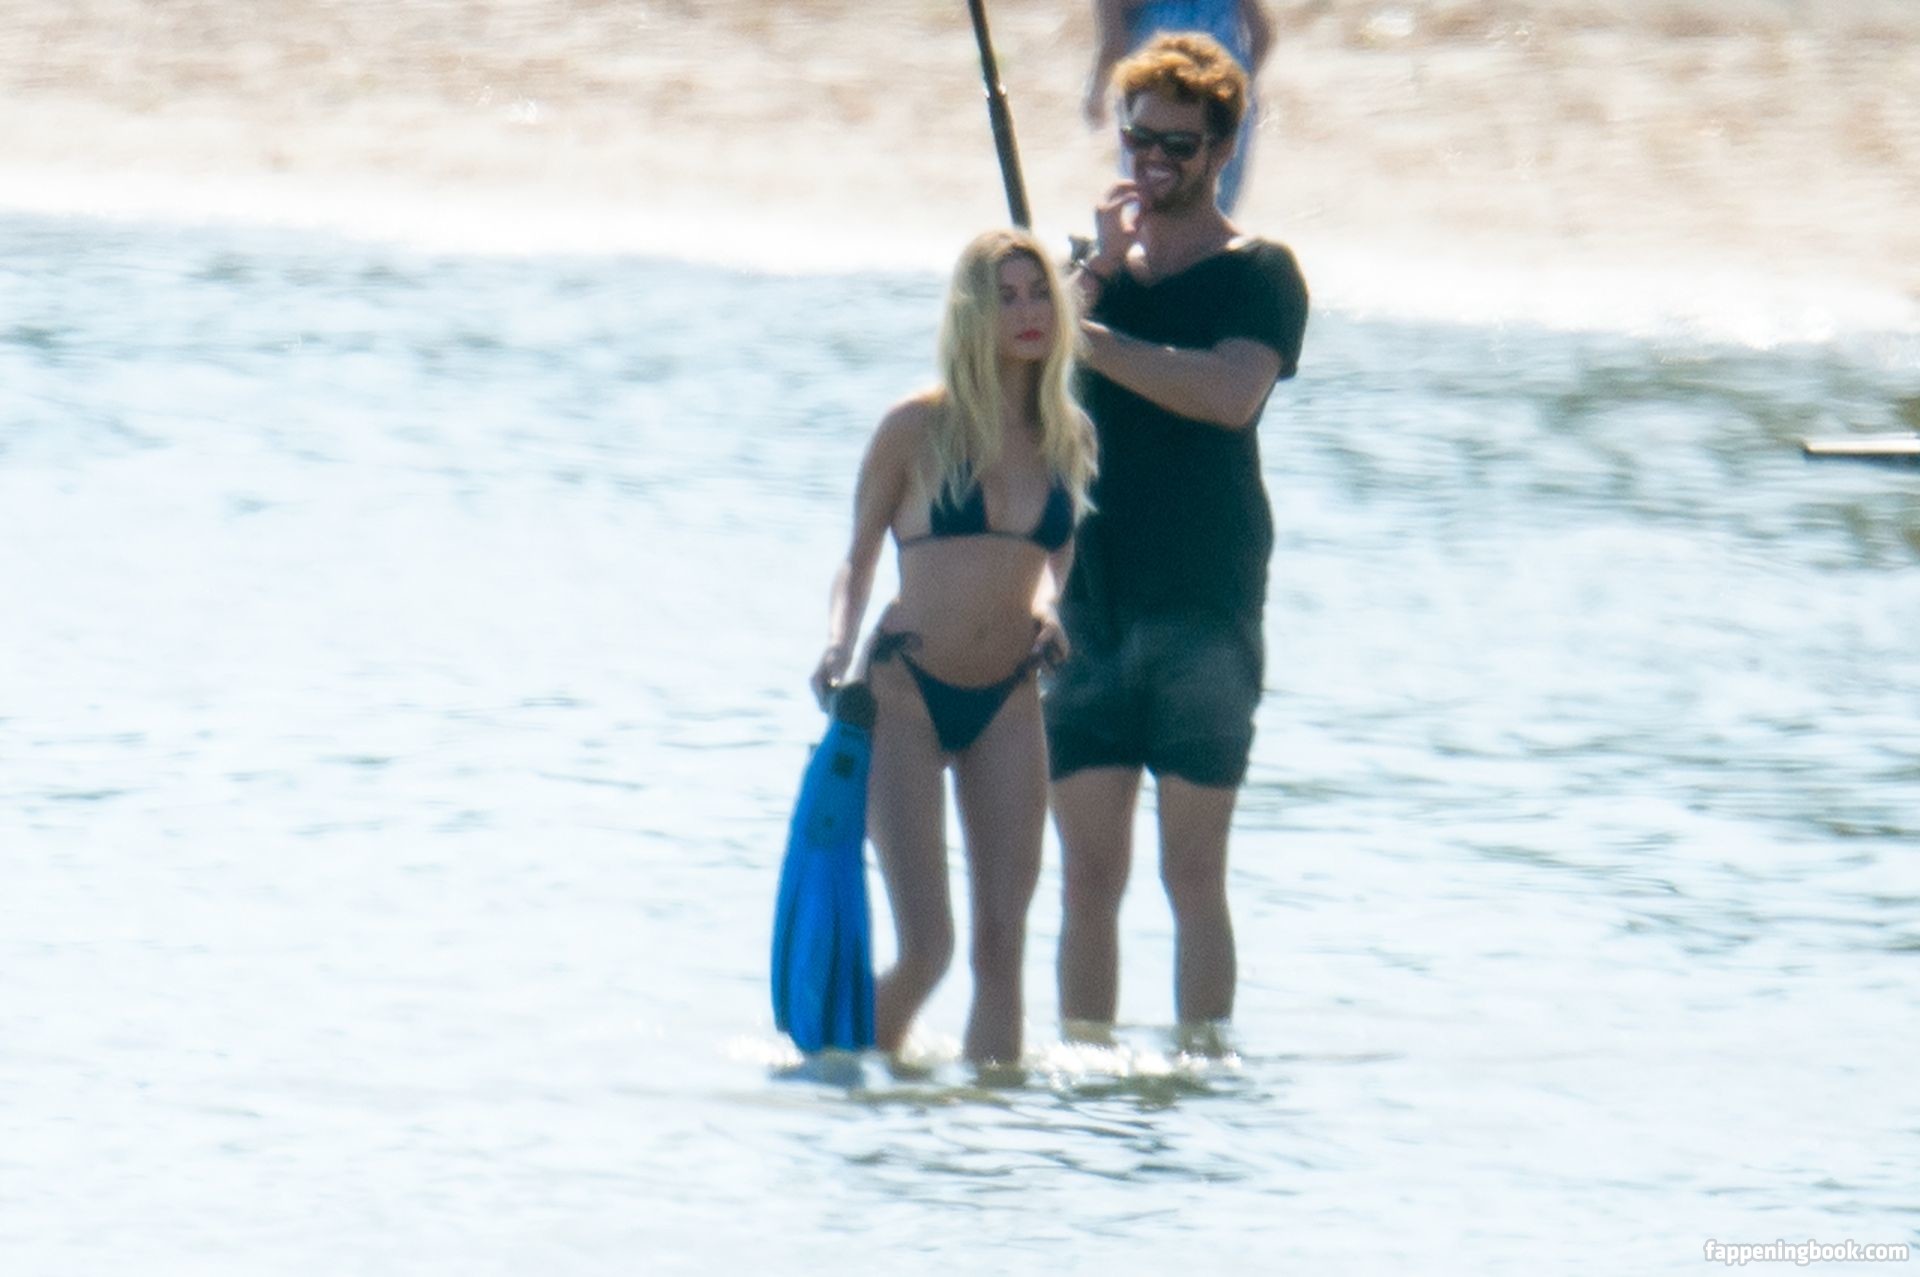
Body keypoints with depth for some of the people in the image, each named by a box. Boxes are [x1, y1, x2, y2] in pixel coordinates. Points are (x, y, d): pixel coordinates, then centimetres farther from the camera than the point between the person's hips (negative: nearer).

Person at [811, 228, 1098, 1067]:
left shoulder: (1069, 438, 6)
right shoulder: (920, 427, -5)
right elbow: (859, 559, 3)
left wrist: (1046, 606, 0)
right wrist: (839, 645, -14)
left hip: (1007, 705, 4)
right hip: (908, 694, -4)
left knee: (1002, 939, -1)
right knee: (925, 944, -8)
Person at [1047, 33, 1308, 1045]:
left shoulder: (1257, 274, -1)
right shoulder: (1098, 263, 14)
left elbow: (1231, 391, -20)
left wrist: (1088, 337, -18)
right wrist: (1096, 267, -13)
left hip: (1203, 610, -4)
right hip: (1089, 607, 4)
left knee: (1192, 873, -3)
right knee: (1089, 874, 4)